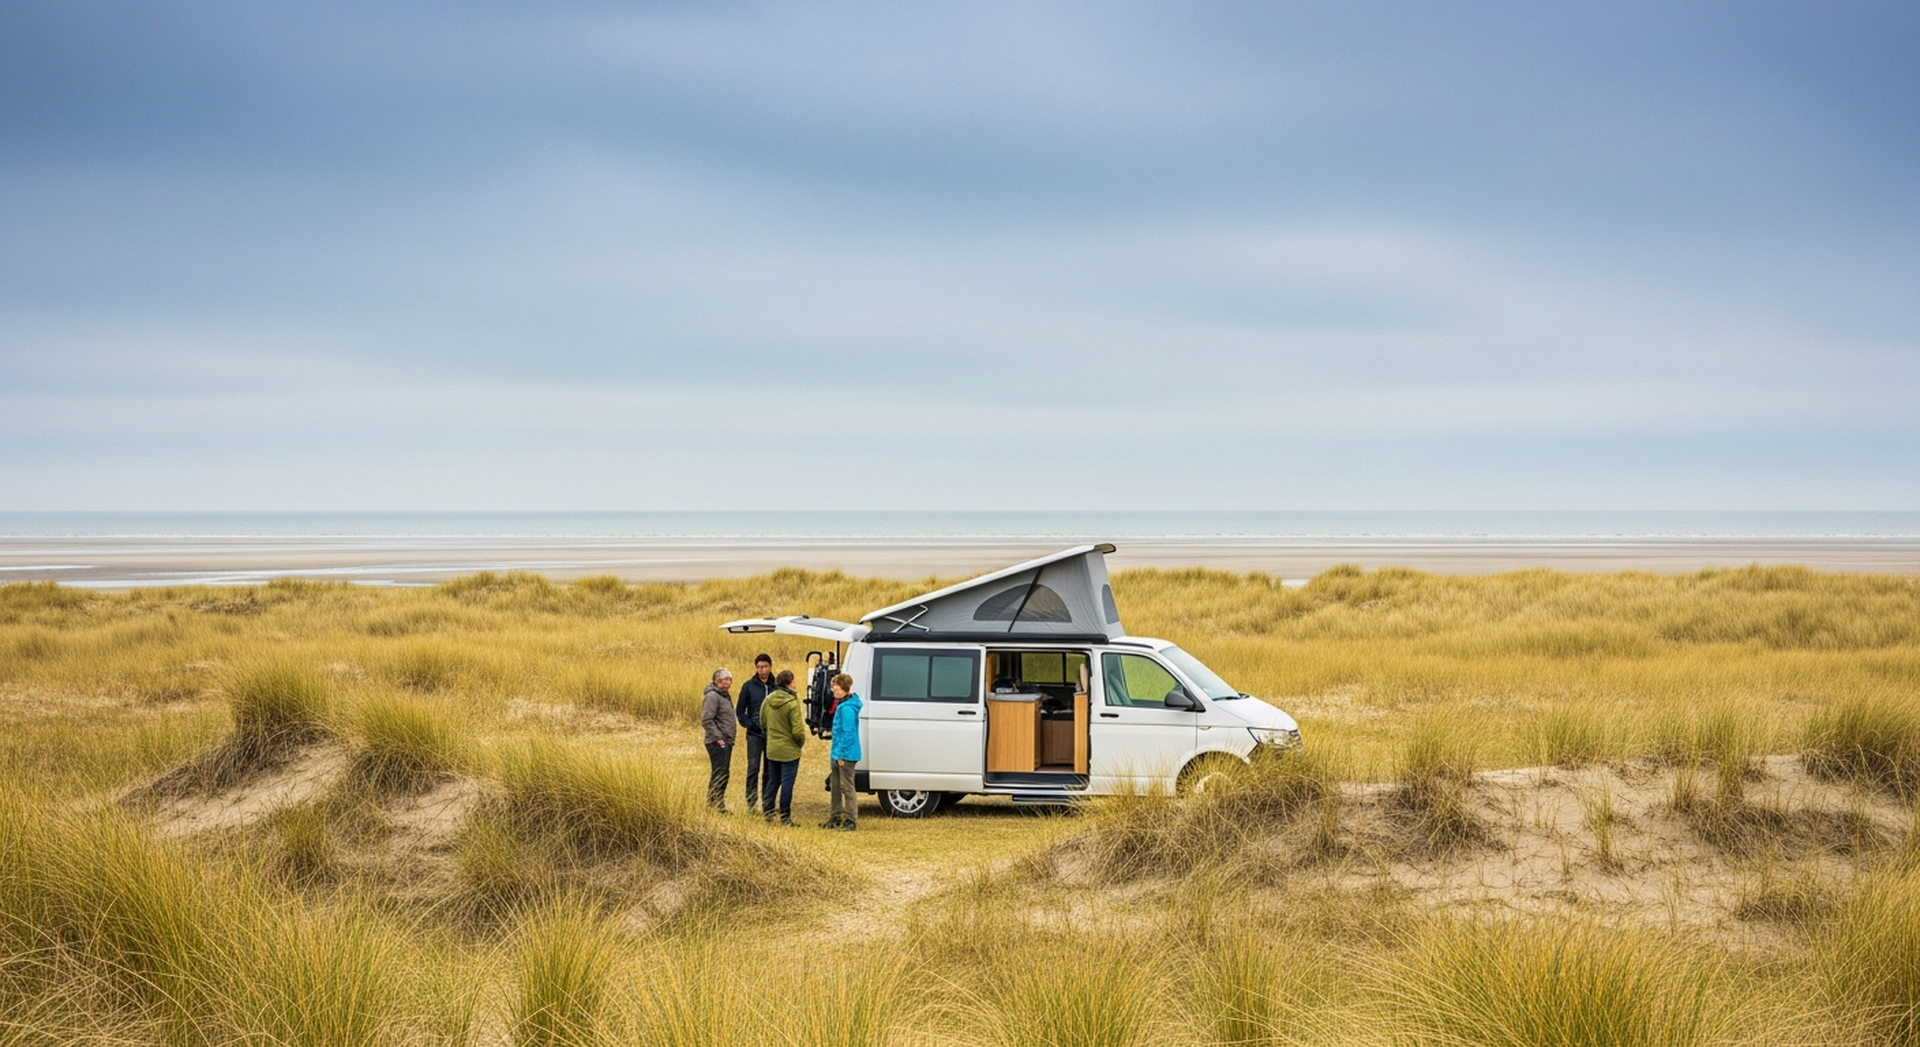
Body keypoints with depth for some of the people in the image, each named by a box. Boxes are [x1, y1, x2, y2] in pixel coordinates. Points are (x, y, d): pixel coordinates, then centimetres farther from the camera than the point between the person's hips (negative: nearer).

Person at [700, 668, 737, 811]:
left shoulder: (725, 695, 17)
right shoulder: (712, 696, -13)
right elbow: (706, 720, -20)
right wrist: (718, 738, -20)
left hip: (727, 742, 10)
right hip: (718, 743, -10)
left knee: (724, 774, 12)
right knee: (718, 774, -10)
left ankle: (718, 805, 18)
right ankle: (714, 805, -7)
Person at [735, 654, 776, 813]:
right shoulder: (749, 686, -1)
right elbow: (740, 710, 4)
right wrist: (749, 724, -8)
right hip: (755, 734, -2)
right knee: (753, 769, -6)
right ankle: (752, 804, -4)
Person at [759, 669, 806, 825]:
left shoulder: (768, 700, 0)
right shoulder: (792, 704, -20)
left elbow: (763, 720, 13)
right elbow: (797, 730, -19)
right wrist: (801, 741, 0)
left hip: (772, 749, 6)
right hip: (789, 750, -6)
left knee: (772, 781, 17)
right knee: (787, 783, 1)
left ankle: (768, 813, 20)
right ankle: (785, 817, 5)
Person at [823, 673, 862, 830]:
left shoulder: (847, 708, -18)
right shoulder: (841, 705, 14)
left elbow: (848, 733, -22)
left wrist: (841, 753, -22)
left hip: (846, 755, -11)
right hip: (838, 754, 11)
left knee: (846, 787, -6)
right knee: (835, 786, 16)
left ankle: (851, 820, -1)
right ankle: (836, 817, 25)